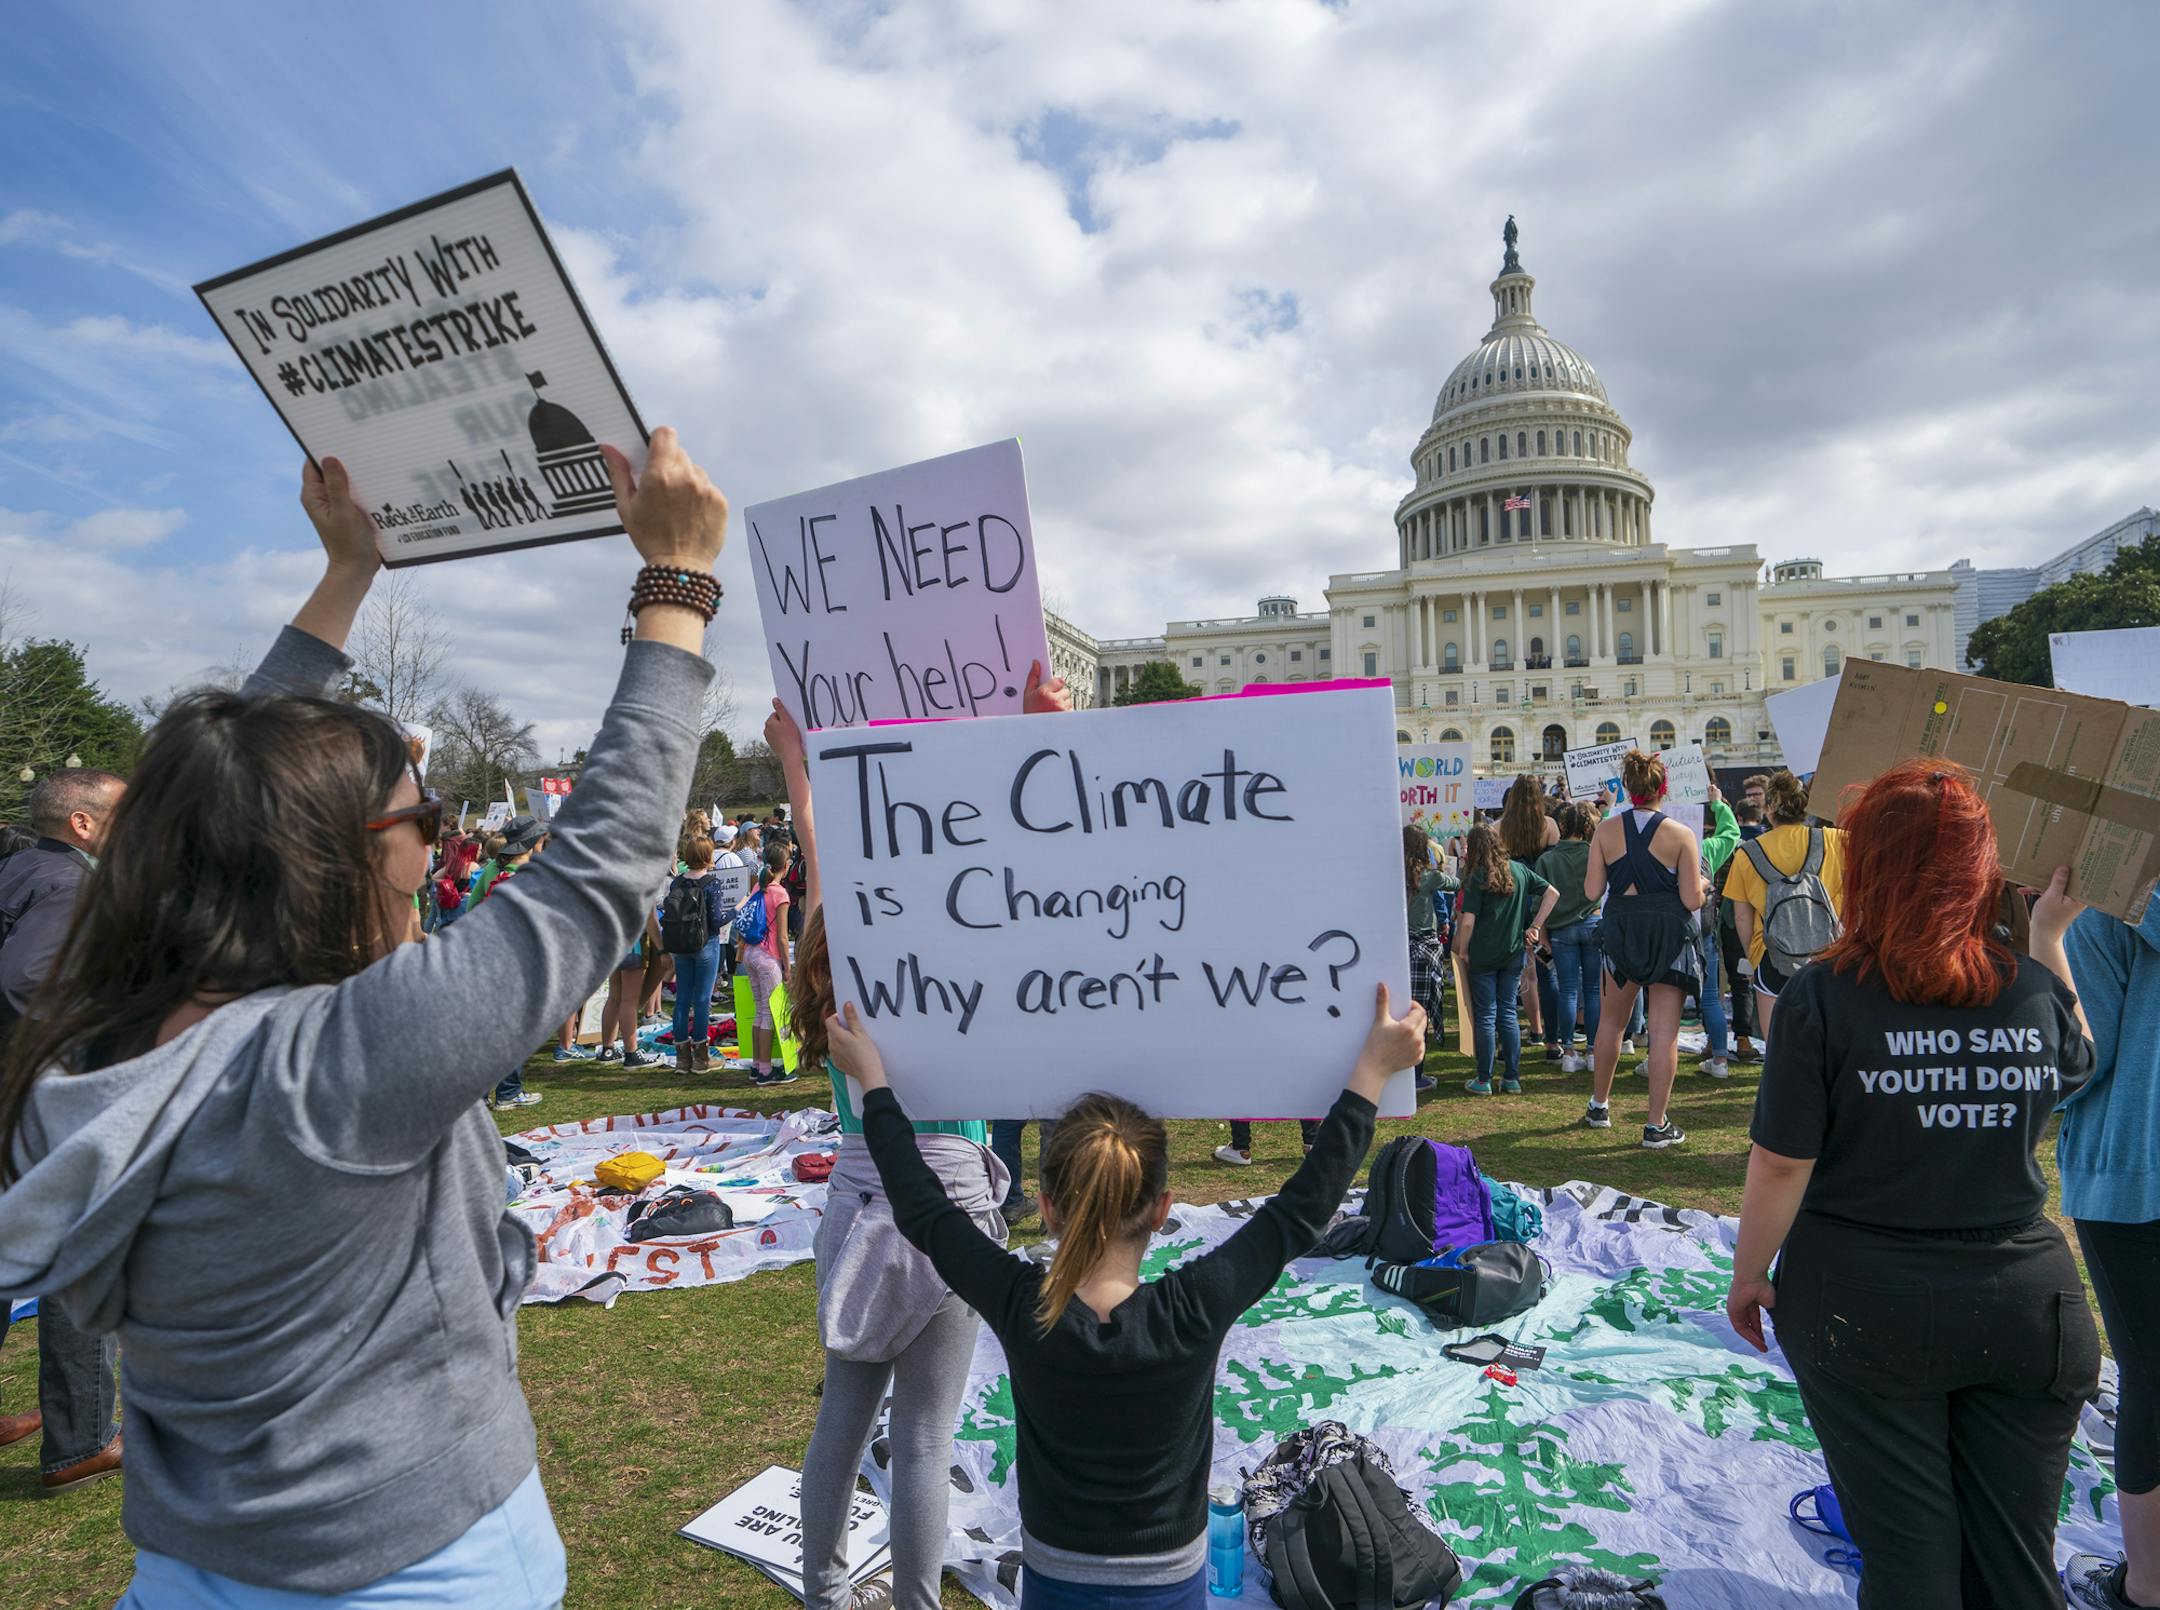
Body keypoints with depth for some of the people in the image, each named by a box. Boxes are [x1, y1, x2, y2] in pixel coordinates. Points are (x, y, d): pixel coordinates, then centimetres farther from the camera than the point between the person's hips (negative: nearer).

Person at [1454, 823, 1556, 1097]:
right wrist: (1535, 926, 8)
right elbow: (1552, 893, 9)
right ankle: (1512, 1078, 14)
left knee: (1485, 1016, 3)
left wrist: (1463, 952, -3)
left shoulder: (1476, 877, -10)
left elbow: (1468, 922, -15)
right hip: (1513, 952, 4)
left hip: (1483, 954, -4)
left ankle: (1484, 1080, 8)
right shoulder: (1519, 870, 5)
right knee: (1508, 1014, 12)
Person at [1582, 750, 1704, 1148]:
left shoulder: (1606, 830, -3)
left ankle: (1599, 1107, 31)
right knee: (1665, 1031, 3)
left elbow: (1592, 891, -4)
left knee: (1611, 1019, 20)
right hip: (1669, 935, -3)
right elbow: (1692, 900, -10)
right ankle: (1656, 1125, 6)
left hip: (1621, 930, 3)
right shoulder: (1681, 835, -9)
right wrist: (1701, 882, 11)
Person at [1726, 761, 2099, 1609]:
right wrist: (2050, 936, 19)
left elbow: (1781, 1165, -15)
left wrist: (1748, 1276, 0)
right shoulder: (2036, 990, -6)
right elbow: (2077, 1067, 18)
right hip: (2025, 1304, 4)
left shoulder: (1821, 998, -18)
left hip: (1865, 1306, -3)